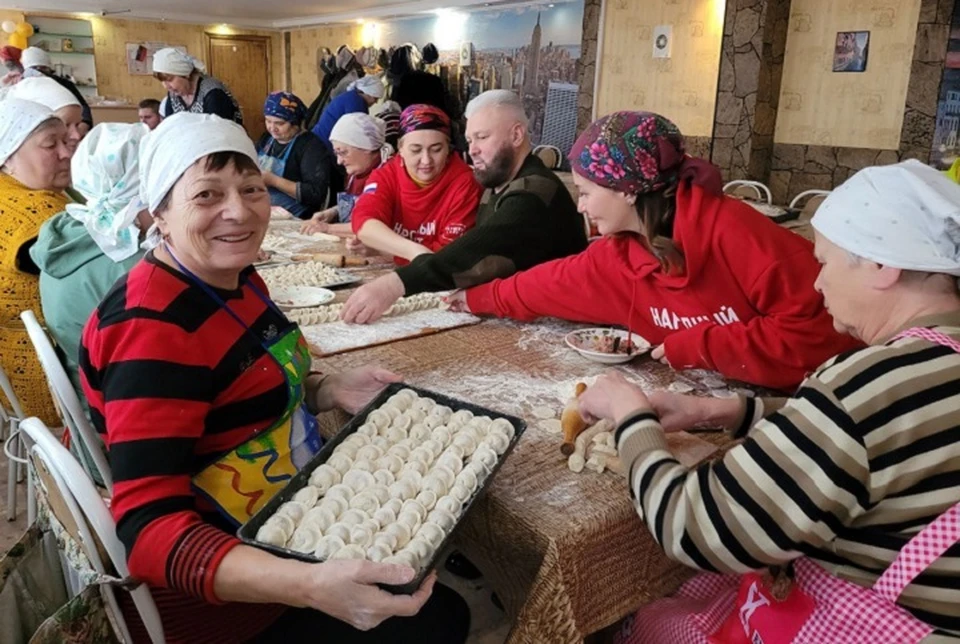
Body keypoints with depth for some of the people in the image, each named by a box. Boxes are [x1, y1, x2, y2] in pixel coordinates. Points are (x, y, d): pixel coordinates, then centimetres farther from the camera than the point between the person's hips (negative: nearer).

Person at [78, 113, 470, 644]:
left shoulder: (235, 278, -1)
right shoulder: (153, 329, -27)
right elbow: (149, 527, -32)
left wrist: (327, 389, -4)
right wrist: (310, 585, -45)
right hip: (214, 592, -8)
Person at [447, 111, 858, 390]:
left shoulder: (731, 231, -25)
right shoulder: (619, 257, -2)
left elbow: (817, 330, -26)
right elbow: (555, 283, 14)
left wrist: (696, 347, -20)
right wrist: (479, 298, 24)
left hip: (798, 397, -6)